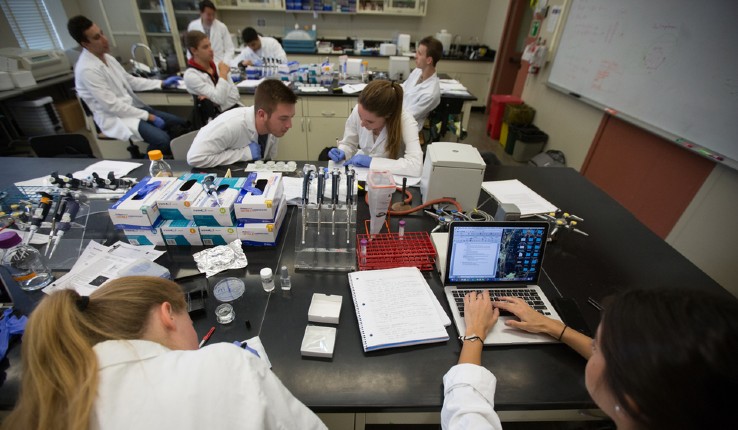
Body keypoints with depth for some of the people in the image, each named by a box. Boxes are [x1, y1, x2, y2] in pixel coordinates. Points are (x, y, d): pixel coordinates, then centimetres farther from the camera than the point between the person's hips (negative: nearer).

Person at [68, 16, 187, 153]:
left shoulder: (107, 57, 8)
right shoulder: (87, 69, -19)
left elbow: (129, 80, 18)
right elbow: (112, 106, -22)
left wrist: (161, 83, 10)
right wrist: (149, 117, -20)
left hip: (133, 108, 9)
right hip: (115, 118, -9)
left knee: (179, 124, 0)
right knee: (162, 139, -31)